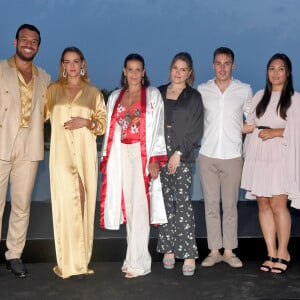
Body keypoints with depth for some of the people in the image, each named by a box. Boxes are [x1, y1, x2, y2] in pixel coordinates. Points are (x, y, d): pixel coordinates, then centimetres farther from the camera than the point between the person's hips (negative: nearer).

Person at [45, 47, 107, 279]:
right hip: (61, 152, -1)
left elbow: (103, 123, 9)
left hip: (85, 152, 1)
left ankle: (81, 259, 9)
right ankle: (69, 261, -5)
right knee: (67, 201, -11)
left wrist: (86, 122, -7)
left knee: (83, 201, -1)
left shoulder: (93, 92, 13)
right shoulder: (53, 90, 13)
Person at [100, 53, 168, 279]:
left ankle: (139, 262, -3)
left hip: (143, 155, -4)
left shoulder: (153, 95, 4)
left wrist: (155, 160, -11)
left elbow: (157, 128, -3)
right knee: (128, 205, 6)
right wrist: (106, 158, 8)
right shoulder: (115, 97, 15)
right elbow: (109, 129, 15)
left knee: (139, 206, -8)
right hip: (121, 155, 4)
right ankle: (134, 257, 16)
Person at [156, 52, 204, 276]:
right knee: (165, 202, 5)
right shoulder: (159, 93, 14)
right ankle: (168, 250, 13)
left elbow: (196, 130, -1)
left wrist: (178, 153, -10)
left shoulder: (194, 97, 5)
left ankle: (188, 254, -5)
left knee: (183, 202, -8)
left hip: (182, 156, -3)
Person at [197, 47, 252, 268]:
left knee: (230, 206, 4)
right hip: (208, 156, 1)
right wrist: (210, 135, 4)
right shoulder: (202, 90, 6)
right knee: (211, 205, 5)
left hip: (232, 156, -1)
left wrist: (235, 133, 2)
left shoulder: (244, 90, 4)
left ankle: (229, 251, 14)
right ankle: (215, 251, 14)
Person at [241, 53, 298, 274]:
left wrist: (275, 132, -13)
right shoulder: (260, 96, 17)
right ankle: (271, 253, 11)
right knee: (263, 205, 3)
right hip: (257, 157, 4)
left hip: (280, 158, -4)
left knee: (278, 205, -9)